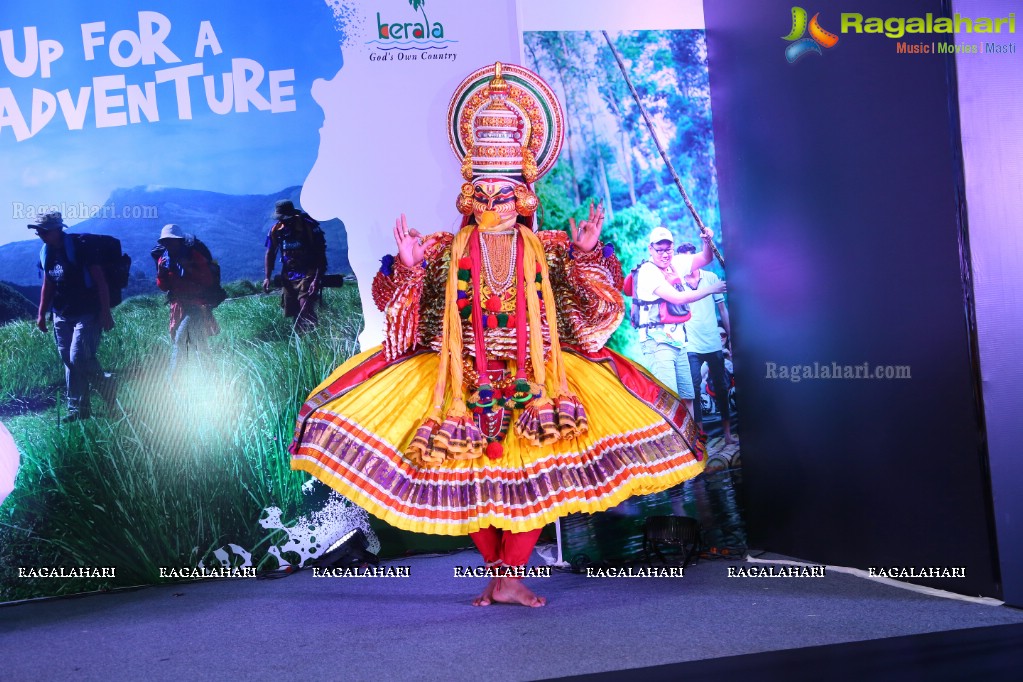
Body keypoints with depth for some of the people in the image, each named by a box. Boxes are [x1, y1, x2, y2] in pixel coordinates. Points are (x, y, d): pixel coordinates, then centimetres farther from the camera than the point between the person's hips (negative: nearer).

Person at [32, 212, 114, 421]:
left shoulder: (79, 246, -14)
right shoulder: (46, 252, 8)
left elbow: (100, 280, -15)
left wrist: (106, 312, -19)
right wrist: (41, 314, 16)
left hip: (87, 314, -7)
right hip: (62, 316, 7)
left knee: (79, 358, -16)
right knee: (69, 363, 7)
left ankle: (109, 387, 8)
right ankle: (78, 410, 14)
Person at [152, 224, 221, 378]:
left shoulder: (194, 255, -10)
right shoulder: (164, 259, 3)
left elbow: (209, 281, -15)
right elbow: (163, 287, 6)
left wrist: (189, 268, -25)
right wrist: (161, 272, -13)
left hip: (196, 304, -6)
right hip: (178, 306, 6)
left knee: (180, 339, -17)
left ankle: (172, 378, -10)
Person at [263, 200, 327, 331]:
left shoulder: (309, 226, -14)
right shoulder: (276, 230, -1)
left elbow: (321, 255, -13)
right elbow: (270, 254, 10)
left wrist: (317, 280, -21)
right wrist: (268, 277, 0)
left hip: (308, 274, -5)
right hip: (288, 276, 5)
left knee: (306, 309, -22)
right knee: (291, 313, 6)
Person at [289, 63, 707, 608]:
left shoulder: (549, 250, 5)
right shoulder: (446, 251, 5)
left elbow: (594, 302, 0)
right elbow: (400, 307, 2)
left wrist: (587, 255, -13)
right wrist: (408, 268, -15)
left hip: (535, 373, 0)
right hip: (465, 376, 0)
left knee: (537, 470, -11)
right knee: (465, 471, -7)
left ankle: (507, 576, -3)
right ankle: (502, 570, 11)